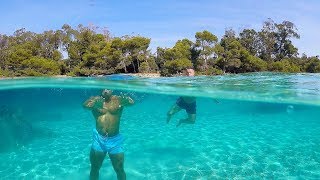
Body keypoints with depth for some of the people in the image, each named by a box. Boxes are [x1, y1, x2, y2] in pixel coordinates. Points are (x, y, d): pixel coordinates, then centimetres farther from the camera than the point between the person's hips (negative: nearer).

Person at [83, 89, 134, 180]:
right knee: (94, 168, 15)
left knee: (119, 169, 7)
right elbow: (86, 105, -20)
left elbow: (132, 102, -20)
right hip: (99, 139, 1)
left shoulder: (118, 99, -1)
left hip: (115, 140, -1)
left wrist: (126, 97, -42)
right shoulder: (95, 100, 1)